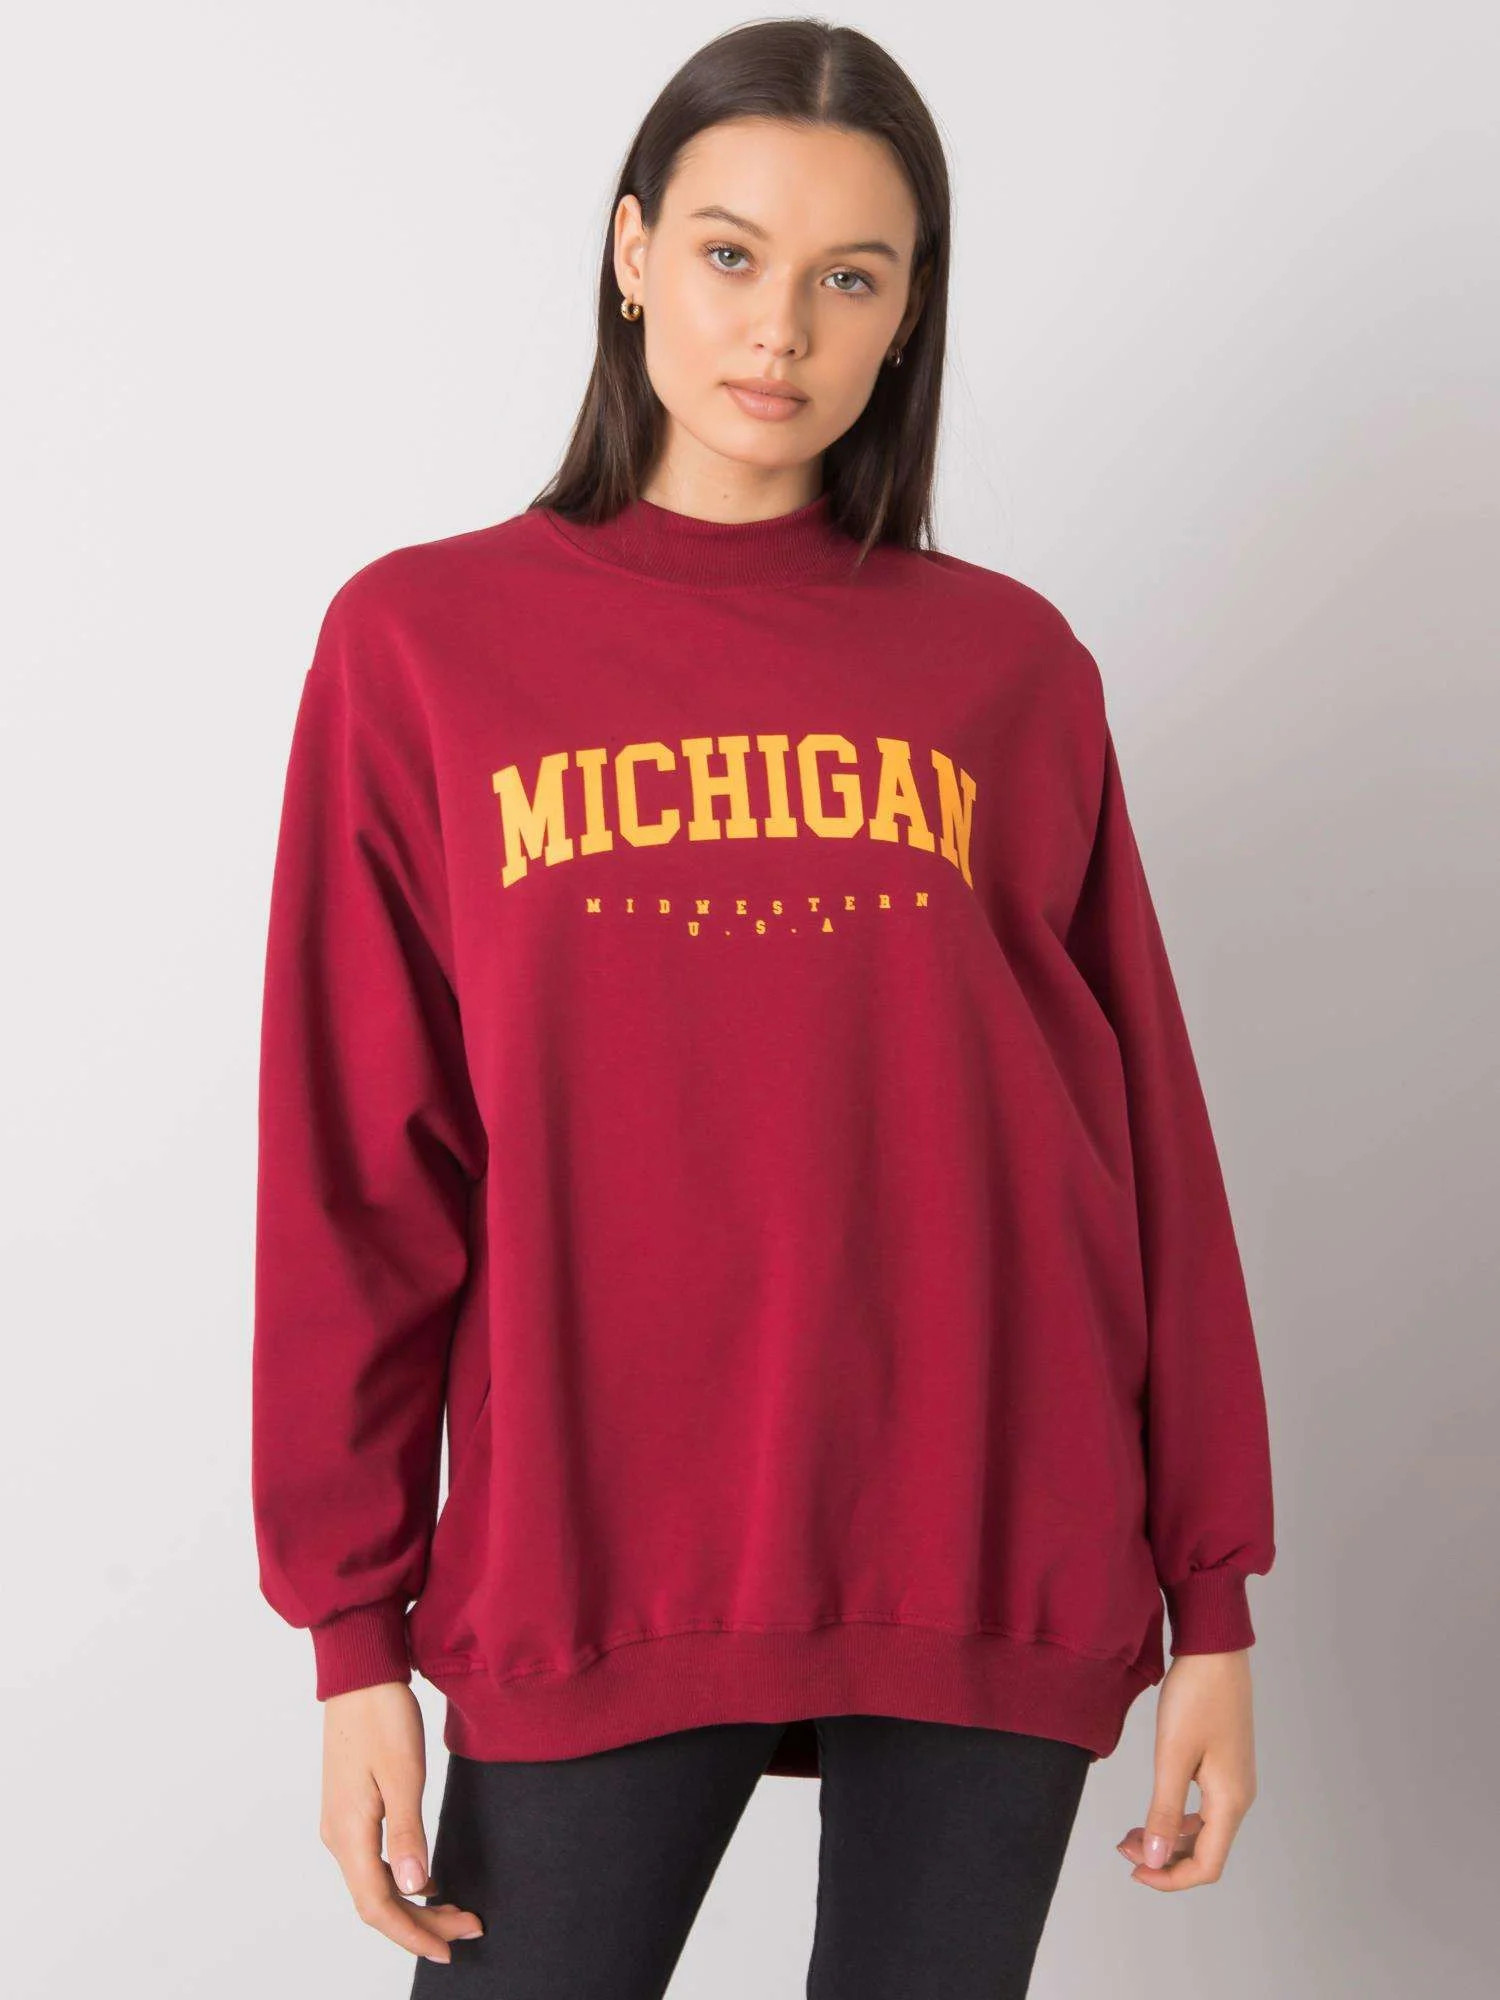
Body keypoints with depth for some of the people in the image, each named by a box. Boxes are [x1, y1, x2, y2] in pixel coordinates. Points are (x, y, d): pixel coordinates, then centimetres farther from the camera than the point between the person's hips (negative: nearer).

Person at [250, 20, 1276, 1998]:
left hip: (991, 1581, 1)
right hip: (588, 1575, -1)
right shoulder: (423, 644, 1)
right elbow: (356, 1169, 0)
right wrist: (354, 1626, -1)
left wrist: (1211, 1592, 4)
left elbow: (1146, 1141, 4)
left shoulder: (1009, 664, 3)